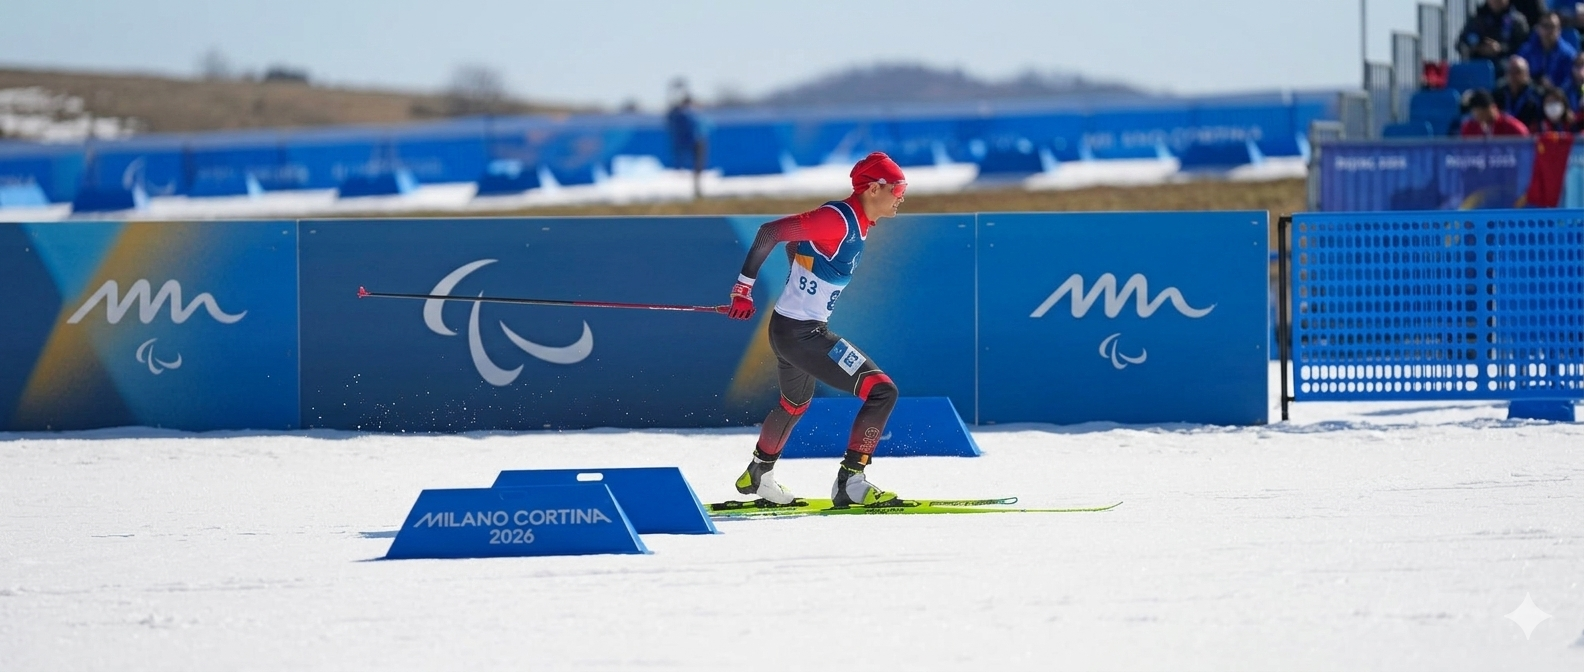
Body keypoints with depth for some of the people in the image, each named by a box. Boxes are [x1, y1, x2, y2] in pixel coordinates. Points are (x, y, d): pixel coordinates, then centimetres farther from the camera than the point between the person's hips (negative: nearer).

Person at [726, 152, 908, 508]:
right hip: (802, 334, -10)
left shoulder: (855, 222, 8)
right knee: (882, 391, -15)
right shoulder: (838, 220, -20)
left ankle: (758, 475, 56)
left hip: (791, 329, 10)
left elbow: (796, 242, 22)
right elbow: (770, 232, -21)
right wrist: (744, 288, -16)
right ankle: (850, 482, -13)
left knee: (794, 405, 34)